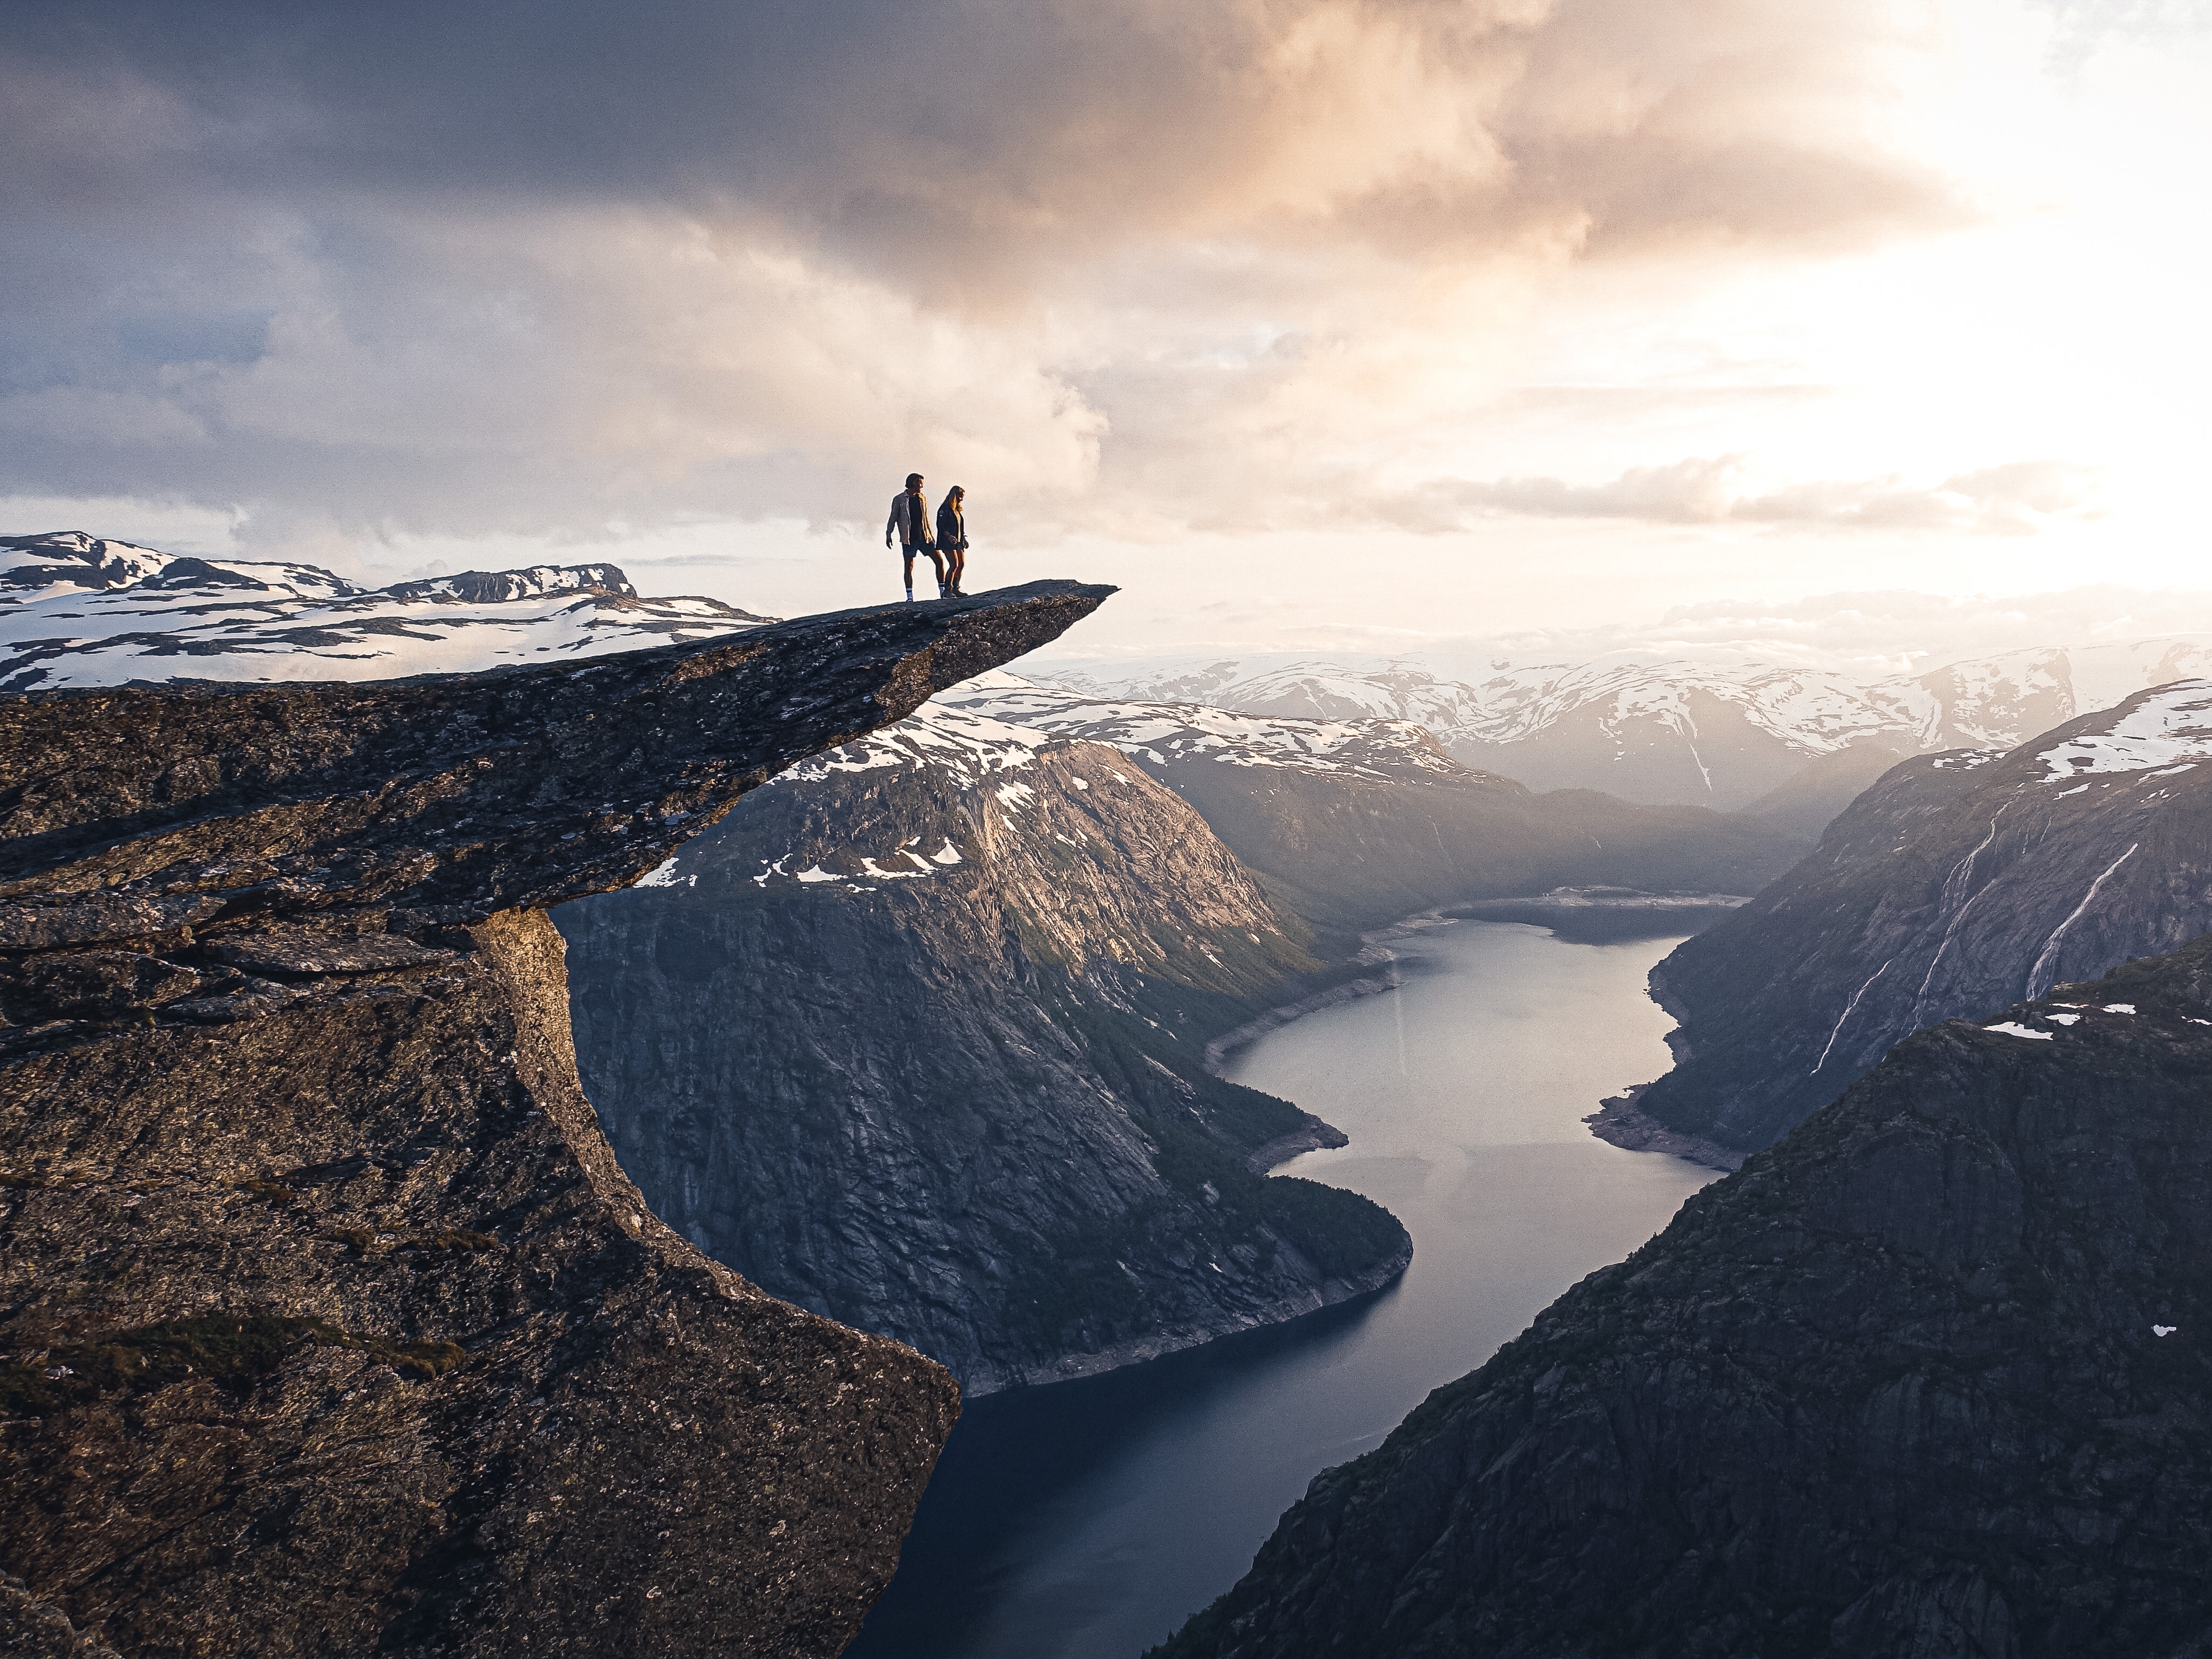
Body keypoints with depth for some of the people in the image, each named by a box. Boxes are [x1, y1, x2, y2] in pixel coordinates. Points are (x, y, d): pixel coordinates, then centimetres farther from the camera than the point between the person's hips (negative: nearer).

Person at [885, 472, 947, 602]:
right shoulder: (899, 499, 0)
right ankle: (909, 596, 3)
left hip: (923, 536, 4)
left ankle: (943, 591, 6)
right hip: (909, 538, -4)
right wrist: (888, 534, -5)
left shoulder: (922, 498, 12)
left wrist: (930, 536, 15)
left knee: (939, 560, -2)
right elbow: (893, 518, 2)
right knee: (909, 566, -2)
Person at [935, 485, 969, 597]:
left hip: (958, 542, 9)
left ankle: (955, 589, 8)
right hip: (948, 542, -9)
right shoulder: (945, 508, -8)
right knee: (954, 565, -16)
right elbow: (940, 525, -14)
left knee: (961, 564, 4)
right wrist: (949, 536, -27)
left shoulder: (957, 509, 19)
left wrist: (964, 539, 17)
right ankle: (947, 590, -12)